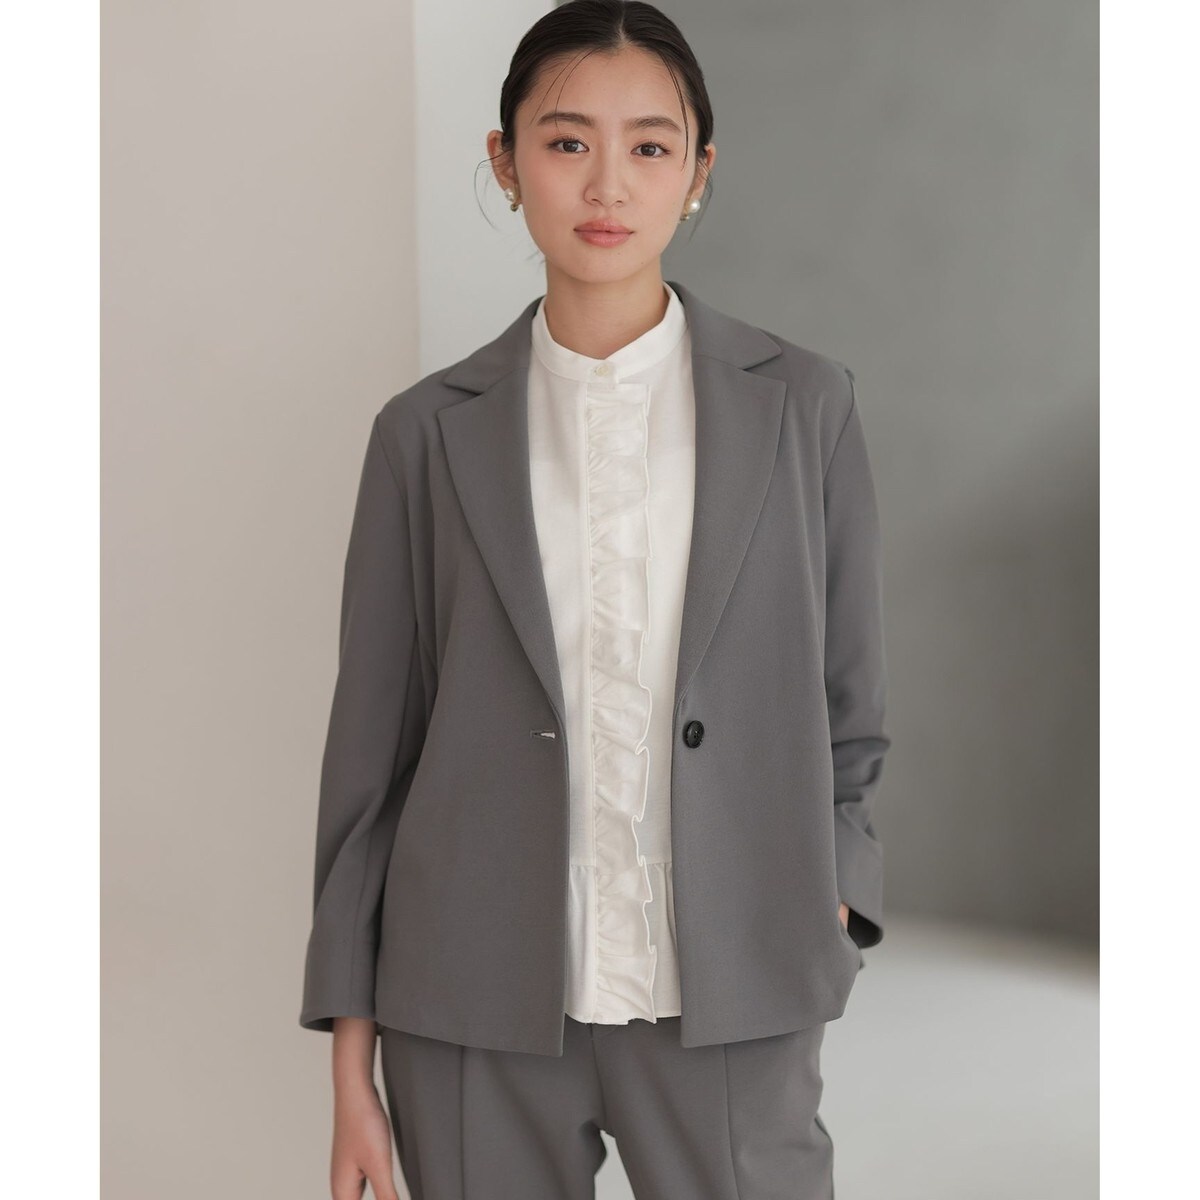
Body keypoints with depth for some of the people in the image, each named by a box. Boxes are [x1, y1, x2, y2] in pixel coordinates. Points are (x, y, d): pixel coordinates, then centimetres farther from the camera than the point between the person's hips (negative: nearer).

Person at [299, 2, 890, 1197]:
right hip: (477, 1009, 0)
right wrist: (352, 1061, 4)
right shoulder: (428, 432, 2)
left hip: (729, 1008, 0)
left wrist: (825, 937, -2)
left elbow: (847, 710, 9)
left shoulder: (803, 405, 2)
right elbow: (372, 749, 5)